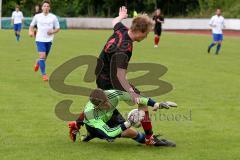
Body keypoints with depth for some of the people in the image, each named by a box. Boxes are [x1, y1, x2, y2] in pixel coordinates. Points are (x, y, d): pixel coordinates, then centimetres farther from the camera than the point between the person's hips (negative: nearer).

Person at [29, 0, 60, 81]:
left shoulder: (53, 17, 2)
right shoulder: (37, 16, 2)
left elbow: (58, 28, 8)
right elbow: (32, 25, 16)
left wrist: (52, 32, -12)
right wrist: (30, 31, -4)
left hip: (49, 40, 2)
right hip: (40, 39, -2)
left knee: (44, 57, 13)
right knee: (42, 56, -17)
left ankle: (38, 63, 49)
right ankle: (44, 74, -11)